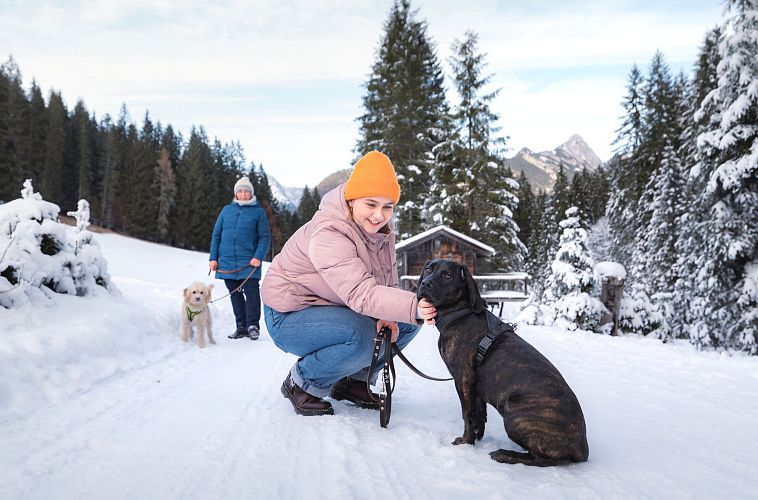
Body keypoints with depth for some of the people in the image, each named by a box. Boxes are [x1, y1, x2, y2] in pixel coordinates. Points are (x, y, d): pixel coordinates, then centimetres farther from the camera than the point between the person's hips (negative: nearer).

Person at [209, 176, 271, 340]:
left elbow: (265, 237, -1)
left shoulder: (258, 212, 3)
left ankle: (253, 326, 0)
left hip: (249, 262, -3)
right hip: (227, 261, 3)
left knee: (251, 292, -9)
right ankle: (241, 327, 16)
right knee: (235, 294, 8)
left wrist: (258, 257, -13)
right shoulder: (227, 210, 11)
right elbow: (216, 235, 12)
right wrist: (213, 258, 4)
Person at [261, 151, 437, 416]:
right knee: (361, 337, -35)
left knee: (408, 321, -4)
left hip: (336, 306, 8)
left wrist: (387, 316, -20)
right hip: (290, 315, -8)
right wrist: (412, 306, -55)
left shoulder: (381, 229, -3)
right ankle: (301, 384, -8)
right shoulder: (327, 234, -31)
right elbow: (361, 293, -42)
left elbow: (388, 280, 1)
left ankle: (353, 380, 10)